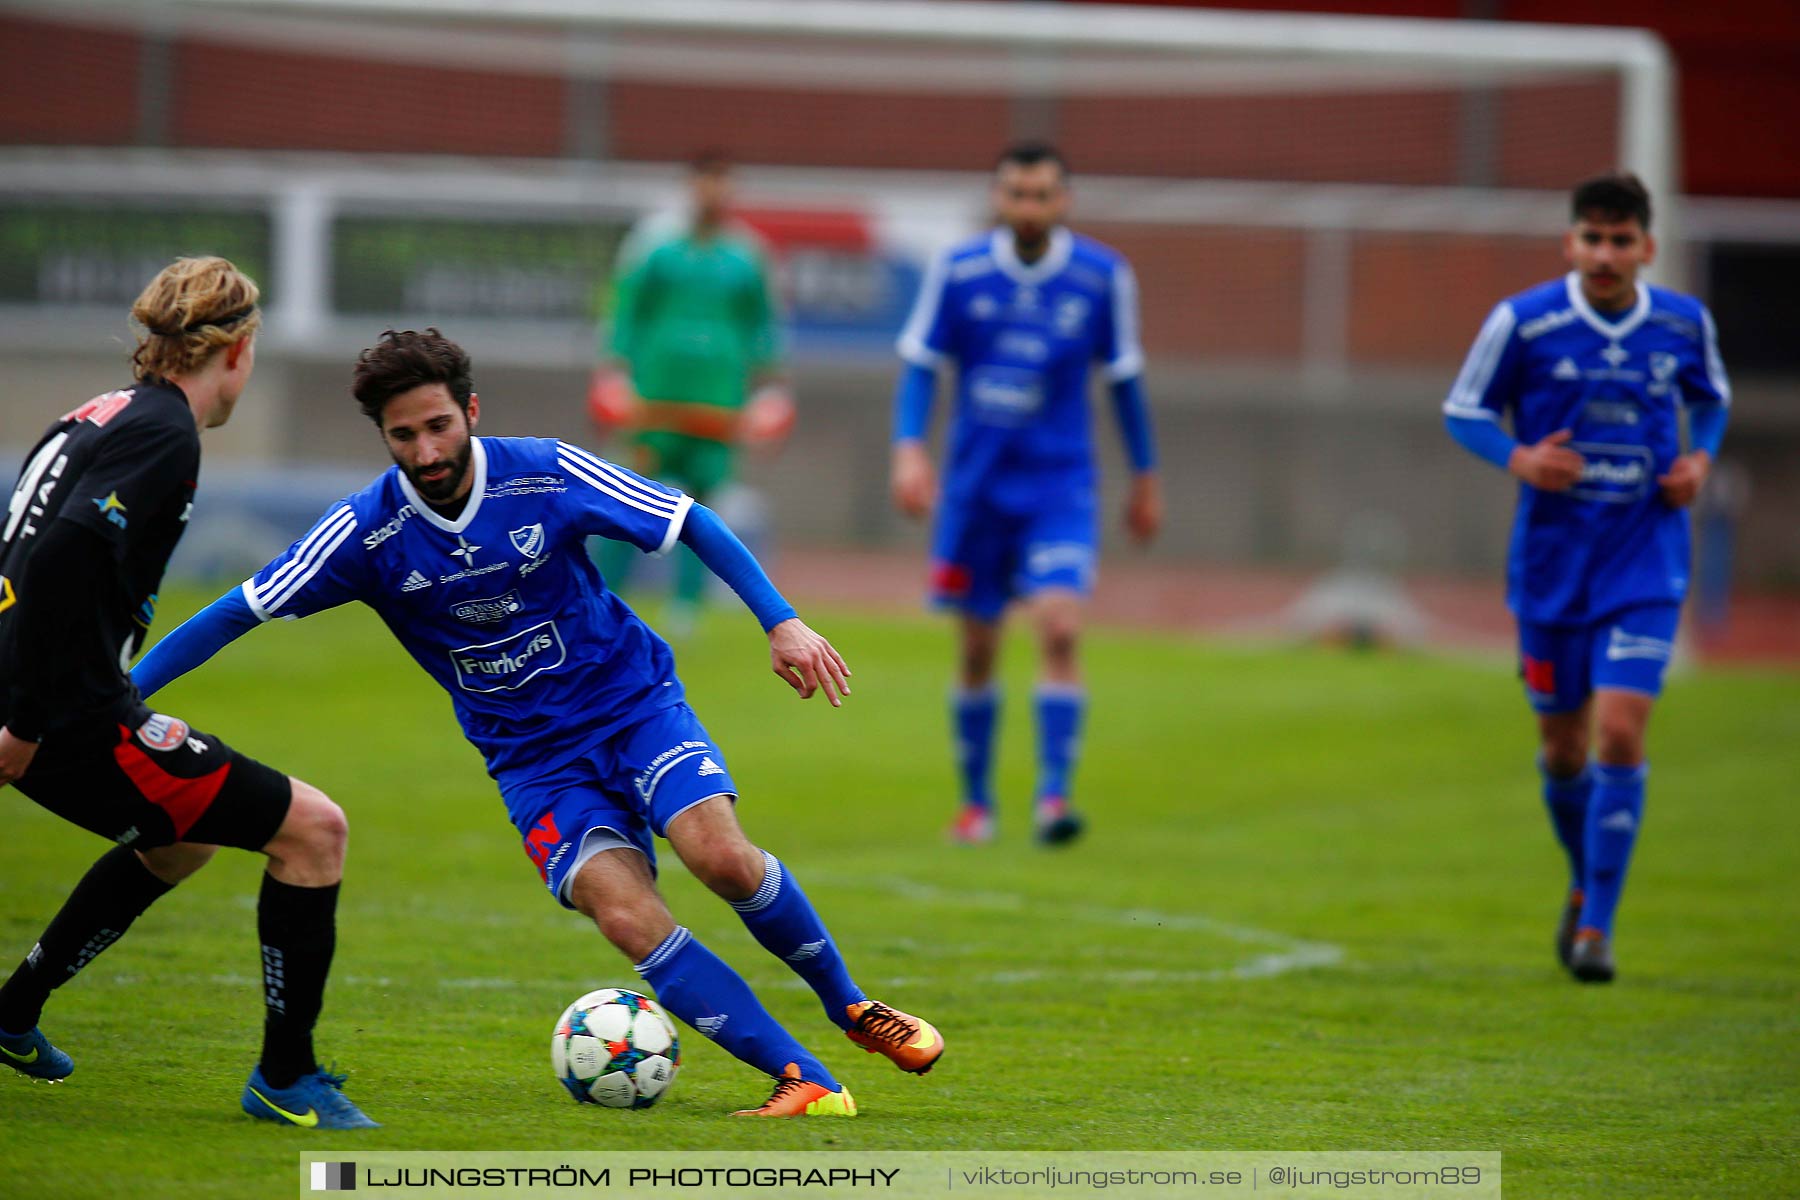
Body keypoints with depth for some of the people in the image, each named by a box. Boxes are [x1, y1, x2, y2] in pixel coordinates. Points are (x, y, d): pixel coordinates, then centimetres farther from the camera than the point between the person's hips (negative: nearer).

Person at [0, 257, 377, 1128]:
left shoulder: (101, 416, 14)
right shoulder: (163, 436, -14)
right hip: (75, 721, -10)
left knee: (180, 843, 34)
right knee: (312, 828, -5)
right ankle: (285, 1075, 1)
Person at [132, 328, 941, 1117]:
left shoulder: (547, 475, -13)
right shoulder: (367, 533, -12)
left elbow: (692, 523, -2)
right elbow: (234, 615, -6)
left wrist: (781, 622, -9)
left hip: (635, 702, 0)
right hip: (534, 757, 1)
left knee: (720, 854, -27)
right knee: (625, 916, -24)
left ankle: (849, 1007, 0)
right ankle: (806, 1082, -22)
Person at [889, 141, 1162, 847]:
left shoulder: (1103, 277, -5)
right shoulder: (958, 272, -5)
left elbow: (1124, 378, 6)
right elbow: (920, 365, 1)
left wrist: (1146, 477, 12)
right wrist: (909, 447, -14)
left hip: (1060, 484, -1)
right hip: (977, 484, 1)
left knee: (1059, 628, -20)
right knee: (977, 650, 7)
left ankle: (1054, 795, -18)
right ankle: (976, 802, 24)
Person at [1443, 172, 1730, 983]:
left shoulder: (1684, 324, 0)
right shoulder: (1523, 322, -7)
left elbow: (1711, 398, 19)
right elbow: (1464, 411, 2)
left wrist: (1701, 459, -1)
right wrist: (1518, 458, -17)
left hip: (1645, 560, 0)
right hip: (1551, 559, 0)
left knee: (1620, 732, -15)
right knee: (1563, 747, 8)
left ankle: (1597, 925, -7)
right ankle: (1585, 885, 37)